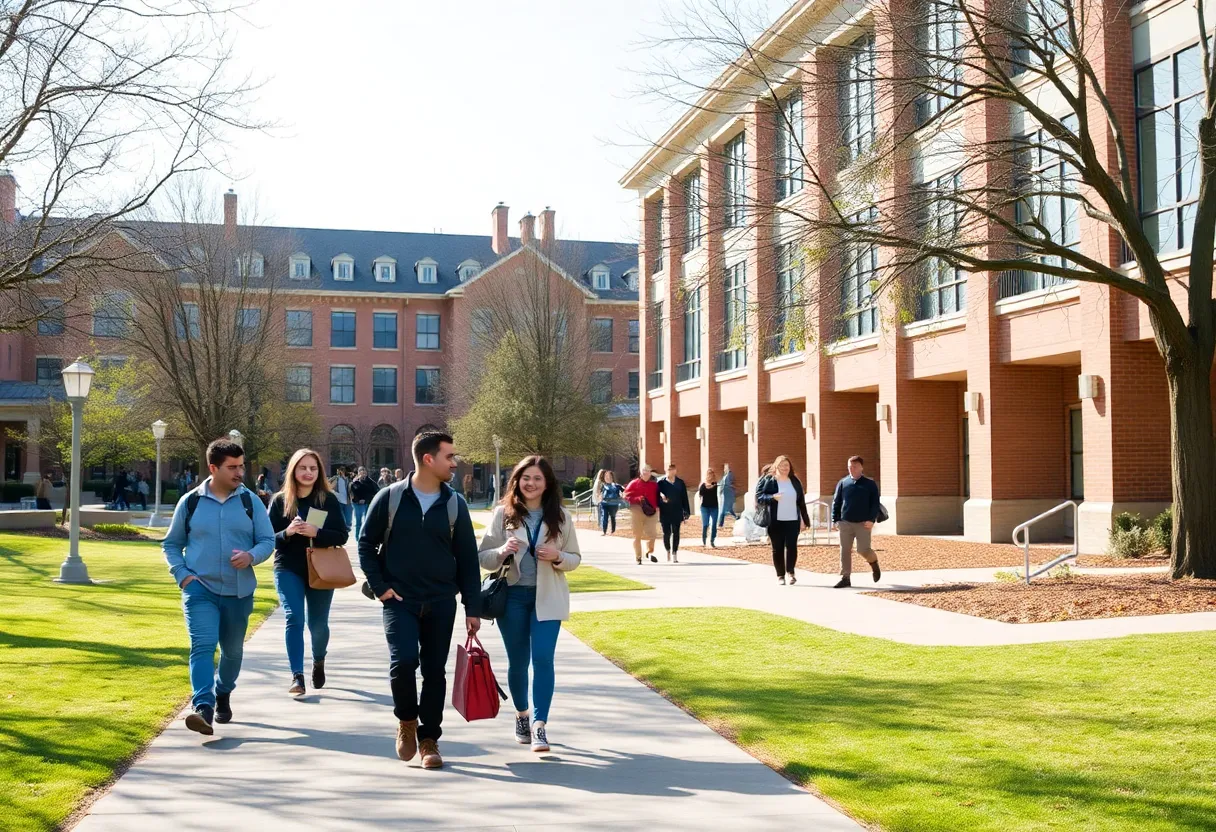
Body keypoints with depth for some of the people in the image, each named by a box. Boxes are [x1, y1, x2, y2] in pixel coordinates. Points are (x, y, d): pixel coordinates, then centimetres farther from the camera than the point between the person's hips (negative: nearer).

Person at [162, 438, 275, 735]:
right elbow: (171, 544, 9)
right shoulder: (190, 502, 0)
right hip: (200, 589, -2)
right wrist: (182, 574, -6)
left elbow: (268, 541, 3)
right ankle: (203, 707, -27)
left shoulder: (250, 502, 1)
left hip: (239, 591, 2)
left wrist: (251, 556, -19)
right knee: (202, 646, -19)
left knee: (232, 650, 16)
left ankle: (223, 695, 39)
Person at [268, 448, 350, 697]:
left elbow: (342, 536, -5)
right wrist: (287, 532, -21)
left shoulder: (328, 500, -2)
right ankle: (297, 676, -15)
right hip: (288, 569, 0)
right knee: (294, 619, -15)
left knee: (318, 623, 10)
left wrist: (316, 532, -22)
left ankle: (319, 662, 39)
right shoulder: (280, 500, -1)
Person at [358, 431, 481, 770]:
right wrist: (379, 586, -3)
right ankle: (406, 720, 11)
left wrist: (472, 608, 2)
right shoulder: (390, 497, -3)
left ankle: (429, 739, 19)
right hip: (399, 601, -2)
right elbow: (366, 543, 5)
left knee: (434, 672, 5)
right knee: (403, 661, -17)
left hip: (441, 603, 2)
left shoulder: (455, 503, 2)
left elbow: (467, 558, 5)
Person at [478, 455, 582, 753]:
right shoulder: (503, 514, -2)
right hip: (512, 596, 0)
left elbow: (575, 559, 6)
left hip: (547, 598, 0)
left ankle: (539, 726, -9)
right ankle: (521, 715, 33)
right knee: (518, 661, 11)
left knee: (543, 658, -11)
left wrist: (557, 557, -16)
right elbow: (483, 557, 0)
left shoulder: (560, 517, 0)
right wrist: (502, 552, -21)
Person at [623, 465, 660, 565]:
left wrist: (656, 506, 0)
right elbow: (626, 496, -1)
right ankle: (638, 557, 14)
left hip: (651, 511, 1)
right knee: (637, 535, 4)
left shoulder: (654, 484, 10)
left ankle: (650, 552, 16)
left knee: (652, 534, -8)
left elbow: (657, 497, 18)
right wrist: (638, 499, -14)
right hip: (637, 511, -1)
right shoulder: (634, 483, 3)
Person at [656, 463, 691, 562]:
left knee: (676, 533, 0)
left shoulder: (680, 483, 5)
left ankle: (674, 554, 5)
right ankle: (668, 551, 24)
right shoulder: (661, 483, 1)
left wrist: (686, 512, 3)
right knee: (666, 533, 4)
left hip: (677, 512, 1)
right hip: (665, 512, -1)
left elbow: (684, 498, 6)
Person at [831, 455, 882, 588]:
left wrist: (871, 519, -13)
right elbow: (836, 502, 9)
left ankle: (874, 563, 27)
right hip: (845, 523, 2)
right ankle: (845, 578, 4)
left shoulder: (870, 484, 2)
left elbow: (875, 504, -1)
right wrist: (835, 520, 2)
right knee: (845, 551, 0)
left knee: (863, 549, -6)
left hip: (863, 523, -2)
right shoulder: (842, 483, 7)